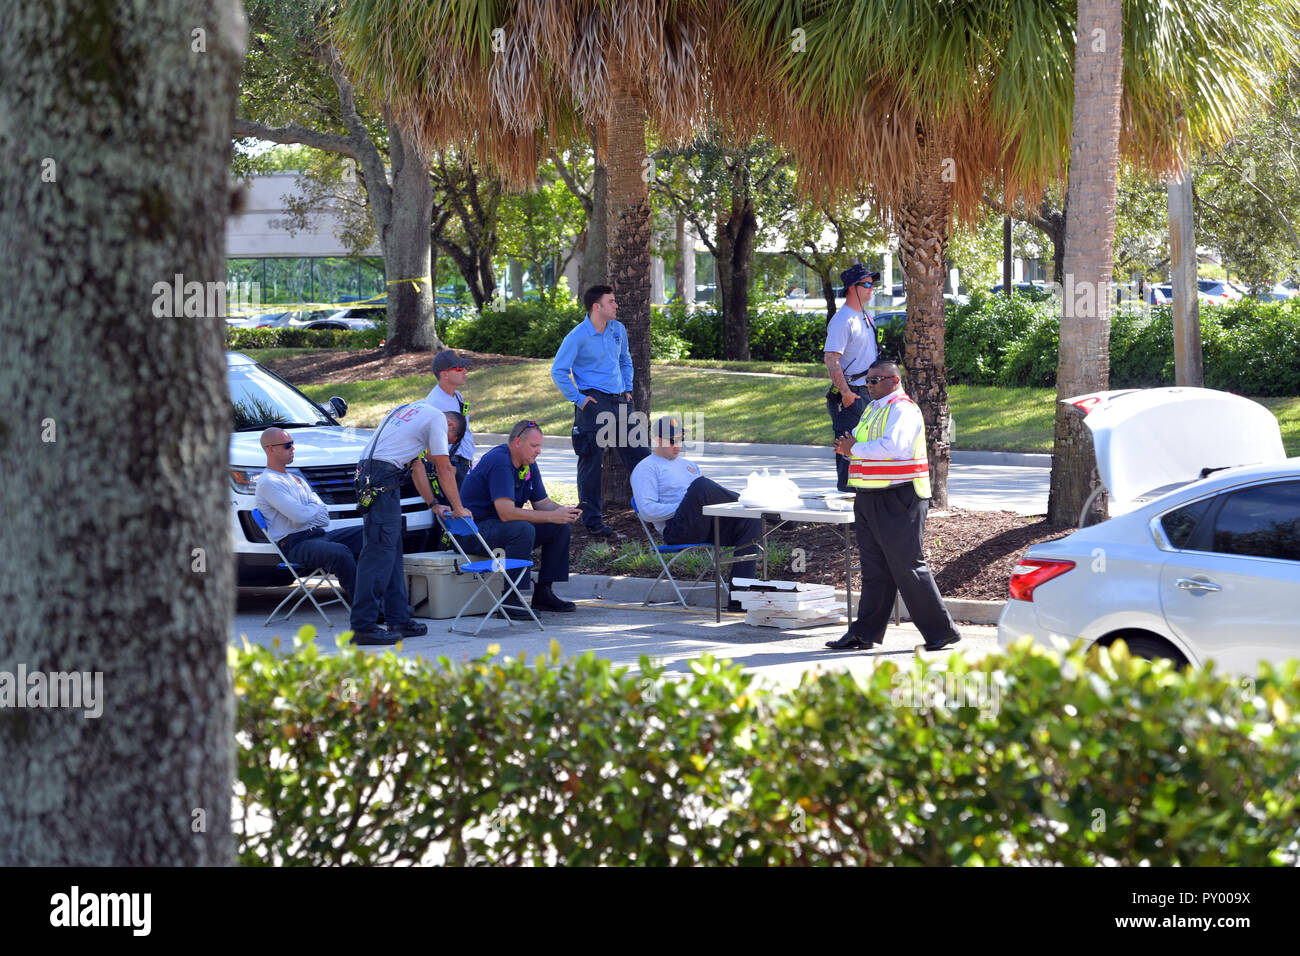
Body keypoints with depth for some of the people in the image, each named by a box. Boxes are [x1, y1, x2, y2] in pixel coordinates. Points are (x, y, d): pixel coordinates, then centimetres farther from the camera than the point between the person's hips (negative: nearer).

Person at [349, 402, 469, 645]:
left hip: (367, 472, 9)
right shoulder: (437, 418, 4)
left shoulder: (407, 410, 30)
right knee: (379, 551, -11)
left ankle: (399, 619, 15)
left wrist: (433, 504, 36)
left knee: (392, 551, 13)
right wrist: (458, 508, 13)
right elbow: (444, 469, 4)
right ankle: (363, 626, -14)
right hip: (383, 477, -9)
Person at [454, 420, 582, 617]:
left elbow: (542, 503, 11)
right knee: (524, 530, -36)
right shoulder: (499, 462, -24)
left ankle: (543, 593, 2)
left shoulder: (529, 465, 6)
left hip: (502, 525, 10)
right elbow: (506, 513, -32)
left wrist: (563, 511, -12)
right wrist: (552, 516, -29)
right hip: (475, 530, -10)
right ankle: (511, 599, -32)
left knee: (560, 526, 1)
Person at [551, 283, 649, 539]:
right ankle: (592, 522, 1)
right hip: (594, 402, -6)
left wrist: (627, 389, 15)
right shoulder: (578, 336, -11)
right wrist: (578, 399, -12)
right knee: (591, 462, -3)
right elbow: (558, 371, -9)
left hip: (619, 401, 7)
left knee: (639, 455, 8)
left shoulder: (618, 330, 9)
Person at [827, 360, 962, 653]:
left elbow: (891, 446, -26)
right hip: (869, 499, 9)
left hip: (897, 500, -9)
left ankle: (941, 631, 0)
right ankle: (866, 632, 13)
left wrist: (854, 449, -16)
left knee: (908, 567, -7)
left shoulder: (903, 409, -12)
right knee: (874, 570, 10)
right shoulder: (873, 409, 18)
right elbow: (859, 440, 23)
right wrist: (847, 447, 0)